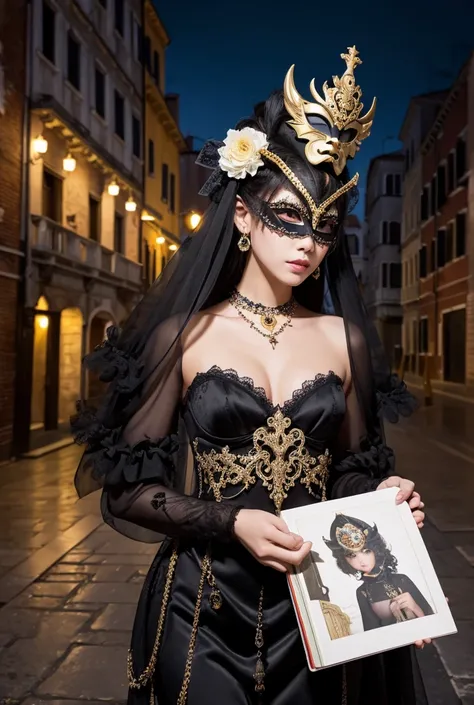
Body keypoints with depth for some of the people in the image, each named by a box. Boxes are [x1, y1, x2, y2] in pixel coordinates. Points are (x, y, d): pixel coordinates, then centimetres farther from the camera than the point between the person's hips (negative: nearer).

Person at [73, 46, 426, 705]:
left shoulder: (344, 339, 0)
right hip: (202, 605, -2)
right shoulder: (183, 334, -7)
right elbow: (127, 488, -7)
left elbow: (349, 471, 10)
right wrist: (231, 522, -21)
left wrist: (382, 496, -11)